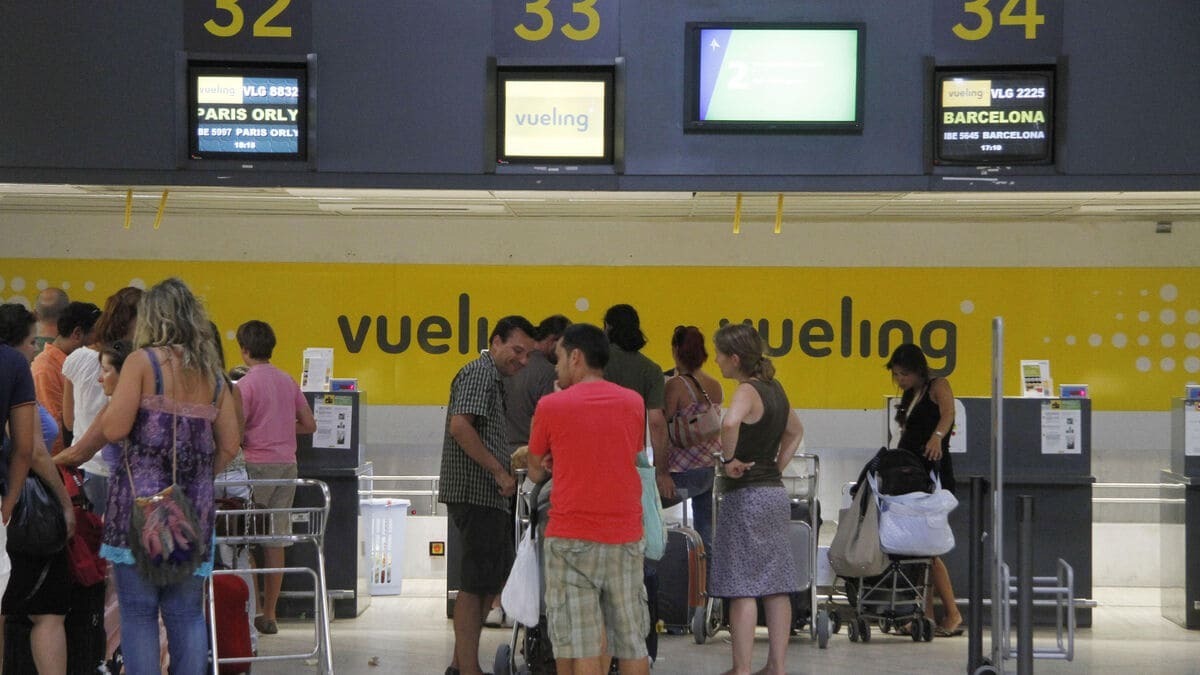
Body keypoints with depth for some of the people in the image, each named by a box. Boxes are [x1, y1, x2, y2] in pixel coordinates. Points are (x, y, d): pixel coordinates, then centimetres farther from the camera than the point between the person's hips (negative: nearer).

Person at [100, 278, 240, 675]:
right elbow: (229, 446, 9)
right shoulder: (212, 374, 12)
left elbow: (113, 429, -10)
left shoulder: (143, 361, -4)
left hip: (141, 497, -5)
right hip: (194, 507, 5)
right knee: (186, 612, 8)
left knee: (138, 611, -1)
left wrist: (112, 400, 9)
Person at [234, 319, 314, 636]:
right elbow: (309, 424, 13)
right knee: (275, 543, 7)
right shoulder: (288, 381, 10)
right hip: (287, 465, 6)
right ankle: (269, 616, 10)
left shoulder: (246, 384, -9)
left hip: (257, 465, -6)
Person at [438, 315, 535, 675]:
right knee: (476, 584, -7)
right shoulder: (479, 373, -10)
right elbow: (460, 427, -24)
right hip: (475, 493, -11)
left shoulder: (495, 379, 22)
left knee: (494, 579, 15)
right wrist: (500, 472, -20)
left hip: (488, 496, 11)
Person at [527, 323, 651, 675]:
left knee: (581, 644, -1)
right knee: (632, 639, 7)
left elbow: (536, 472, 7)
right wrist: (564, 461, 9)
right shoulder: (634, 402, 6)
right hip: (625, 537, 3)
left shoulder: (552, 406, -4)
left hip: (571, 538, -3)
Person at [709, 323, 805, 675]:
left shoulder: (747, 391, -14)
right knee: (775, 586, 10)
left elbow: (730, 423, -37)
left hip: (745, 497, -8)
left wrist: (729, 459, -23)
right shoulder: (774, 388, 11)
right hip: (776, 494, 9)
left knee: (742, 588, -5)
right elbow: (795, 431, 28)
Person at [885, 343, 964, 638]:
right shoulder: (911, 395, 19)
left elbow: (948, 412, -25)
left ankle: (952, 615, -7)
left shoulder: (937, 386, -5)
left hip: (934, 473, -8)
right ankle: (925, 616, 3)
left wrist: (937, 435, -44)